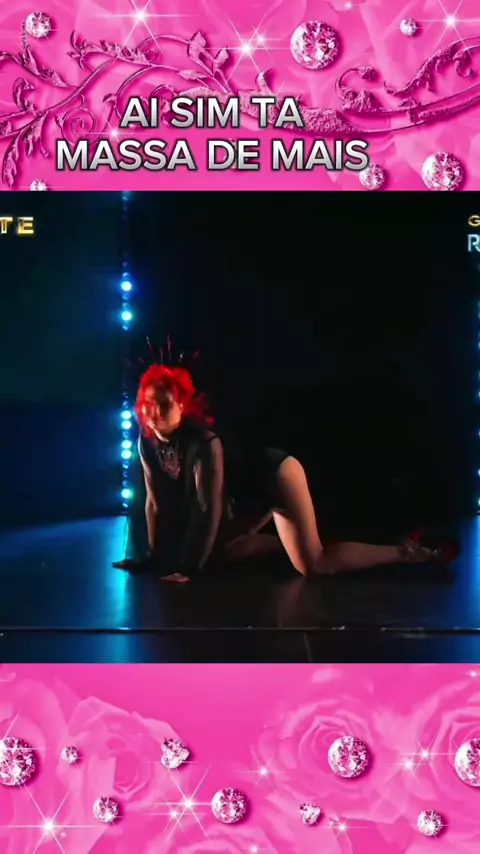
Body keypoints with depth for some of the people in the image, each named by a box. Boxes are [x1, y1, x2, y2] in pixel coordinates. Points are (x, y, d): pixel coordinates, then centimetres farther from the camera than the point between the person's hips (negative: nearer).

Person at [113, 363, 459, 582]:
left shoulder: (202, 440, -32)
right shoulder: (148, 443, -9)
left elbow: (209, 509, -31)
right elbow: (156, 502, 1)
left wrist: (190, 569, -30)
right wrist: (156, 558, 2)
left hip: (276, 475, -9)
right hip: (249, 495, 9)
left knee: (313, 566, -18)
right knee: (212, 550, 12)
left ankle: (409, 553, -9)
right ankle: (285, 540, 23)